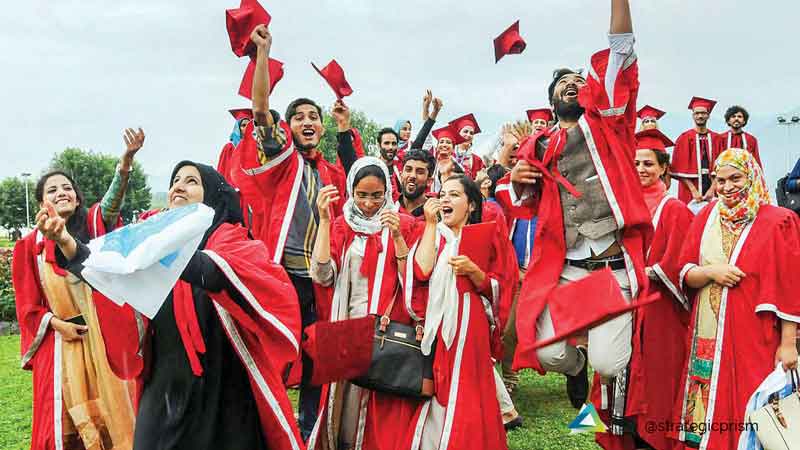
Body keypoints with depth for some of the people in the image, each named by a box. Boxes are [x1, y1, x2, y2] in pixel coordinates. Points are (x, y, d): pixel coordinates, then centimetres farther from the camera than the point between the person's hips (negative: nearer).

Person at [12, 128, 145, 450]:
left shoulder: (94, 224, 2)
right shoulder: (31, 246, 4)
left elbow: (113, 199, -20)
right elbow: (29, 304, 7)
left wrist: (126, 160, -39)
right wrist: (57, 324, -10)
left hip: (104, 333, 0)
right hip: (60, 339, 1)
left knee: (111, 412, 4)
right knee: (67, 420, 5)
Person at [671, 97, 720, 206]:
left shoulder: (715, 138, 7)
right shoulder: (684, 138, 1)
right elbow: (680, 170, -4)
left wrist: (712, 189, -10)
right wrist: (694, 191, -13)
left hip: (711, 193, 2)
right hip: (690, 193, -2)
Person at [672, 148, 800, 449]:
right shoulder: (706, 219, 9)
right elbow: (684, 275, 8)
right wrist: (710, 272, -13)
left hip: (754, 336, -4)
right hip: (707, 336, 4)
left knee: (747, 408, -1)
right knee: (707, 407, 8)